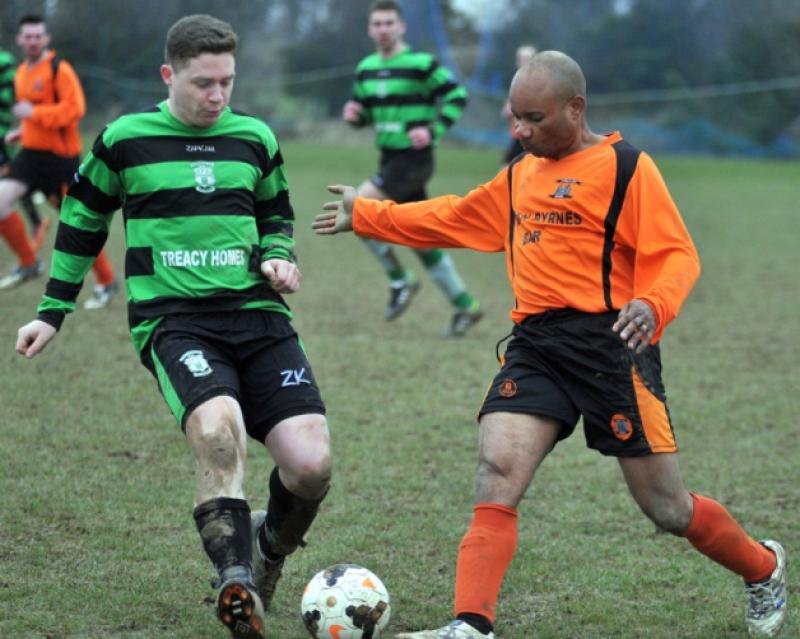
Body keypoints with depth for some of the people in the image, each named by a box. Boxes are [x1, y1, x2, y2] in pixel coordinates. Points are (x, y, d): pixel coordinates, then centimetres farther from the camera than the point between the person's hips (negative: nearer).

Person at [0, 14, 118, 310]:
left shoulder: (60, 69, -13)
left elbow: (74, 108, -23)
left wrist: (34, 113, -25)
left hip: (61, 155, -7)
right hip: (31, 152, 7)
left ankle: (107, 282, 17)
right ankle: (28, 263, 6)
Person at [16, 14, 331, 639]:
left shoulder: (255, 138, 10)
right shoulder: (124, 140, 2)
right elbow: (82, 224, 16)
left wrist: (277, 257, 4)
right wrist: (53, 312, 17)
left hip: (258, 316, 3)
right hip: (173, 321, -3)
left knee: (311, 464, -11)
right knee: (218, 429, -35)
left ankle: (269, 550, 22)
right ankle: (237, 580, -32)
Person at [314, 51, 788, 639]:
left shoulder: (625, 168, -6)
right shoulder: (521, 175, 17)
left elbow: (677, 255, -11)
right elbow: (453, 219, 30)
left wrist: (653, 305, -31)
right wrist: (364, 215, 30)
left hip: (609, 343, -6)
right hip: (535, 346, 6)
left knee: (665, 507, 2)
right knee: (497, 474, -14)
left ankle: (764, 569, 30)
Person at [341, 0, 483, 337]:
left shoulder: (421, 63, -11)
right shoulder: (366, 69, 10)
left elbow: (457, 96, -9)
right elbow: (364, 112, 20)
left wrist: (433, 131, -17)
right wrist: (352, 114, -3)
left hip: (414, 158, -8)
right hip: (389, 158, 8)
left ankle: (399, 280, -5)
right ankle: (465, 306, 20)